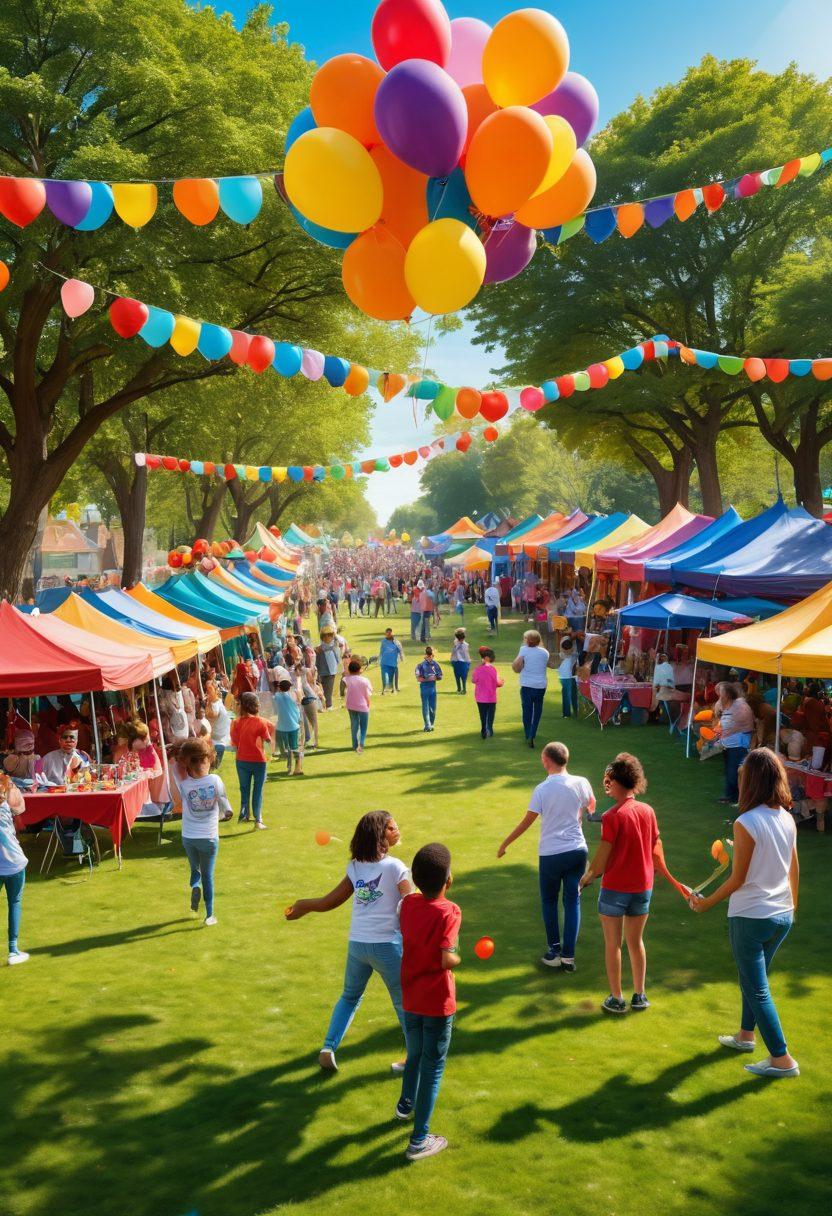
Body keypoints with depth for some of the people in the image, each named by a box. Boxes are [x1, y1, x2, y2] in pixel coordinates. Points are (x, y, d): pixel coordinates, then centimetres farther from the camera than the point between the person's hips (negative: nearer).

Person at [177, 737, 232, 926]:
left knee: (195, 870, 25)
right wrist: (226, 814, 12)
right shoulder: (215, 780, -15)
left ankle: (195, 887, -5)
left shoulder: (184, 784, -14)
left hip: (189, 838, 1)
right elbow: (228, 810, -7)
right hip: (210, 838, -1)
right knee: (208, 875, 15)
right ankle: (209, 914, 15)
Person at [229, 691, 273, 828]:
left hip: (242, 760, 2)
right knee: (258, 790, 6)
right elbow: (267, 741, -12)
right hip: (258, 760, -2)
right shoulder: (261, 722, -14)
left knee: (244, 789, 17)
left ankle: (244, 815, 22)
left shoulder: (236, 722, -6)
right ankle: (258, 819, 4)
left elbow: (234, 743, -2)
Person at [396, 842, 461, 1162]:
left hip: (410, 998, 6)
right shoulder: (449, 911, -22)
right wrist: (458, 958, -10)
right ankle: (419, 1140, 14)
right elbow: (446, 959, -30)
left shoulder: (407, 904, -5)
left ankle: (406, 1105, 51)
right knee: (432, 1067, 8)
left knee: (415, 1054, 29)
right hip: (438, 1003, -6)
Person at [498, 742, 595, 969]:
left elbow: (526, 822, -8)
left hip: (550, 854, -2)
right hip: (577, 850, 2)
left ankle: (554, 950, 20)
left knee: (549, 901, 16)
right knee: (573, 901, 10)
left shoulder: (542, 789, -14)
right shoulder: (581, 783, -6)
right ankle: (568, 956, 10)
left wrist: (505, 844, 4)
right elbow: (591, 808, 13)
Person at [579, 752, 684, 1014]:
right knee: (636, 942, 19)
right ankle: (640, 996, 25)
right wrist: (666, 873, 23)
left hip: (615, 887, -5)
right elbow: (656, 850, 6)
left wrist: (588, 875, 1)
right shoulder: (648, 811, -2)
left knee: (612, 944, 9)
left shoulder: (612, 816, -18)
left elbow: (603, 856, -16)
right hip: (643, 887, 5)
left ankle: (616, 999, 16)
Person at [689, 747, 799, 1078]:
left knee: (757, 988, 6)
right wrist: (792, 905, 24)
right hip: (782, 915, 7)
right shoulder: (787, 819, -2)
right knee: (754, 979, 25)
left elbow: (738, 879, -17)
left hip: (750, 917, -7)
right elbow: (794, 870, 8)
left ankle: (782, 1060, 9)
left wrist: (707, 902, -4)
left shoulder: (746, 823, -22)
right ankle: (745, 1035, 41)